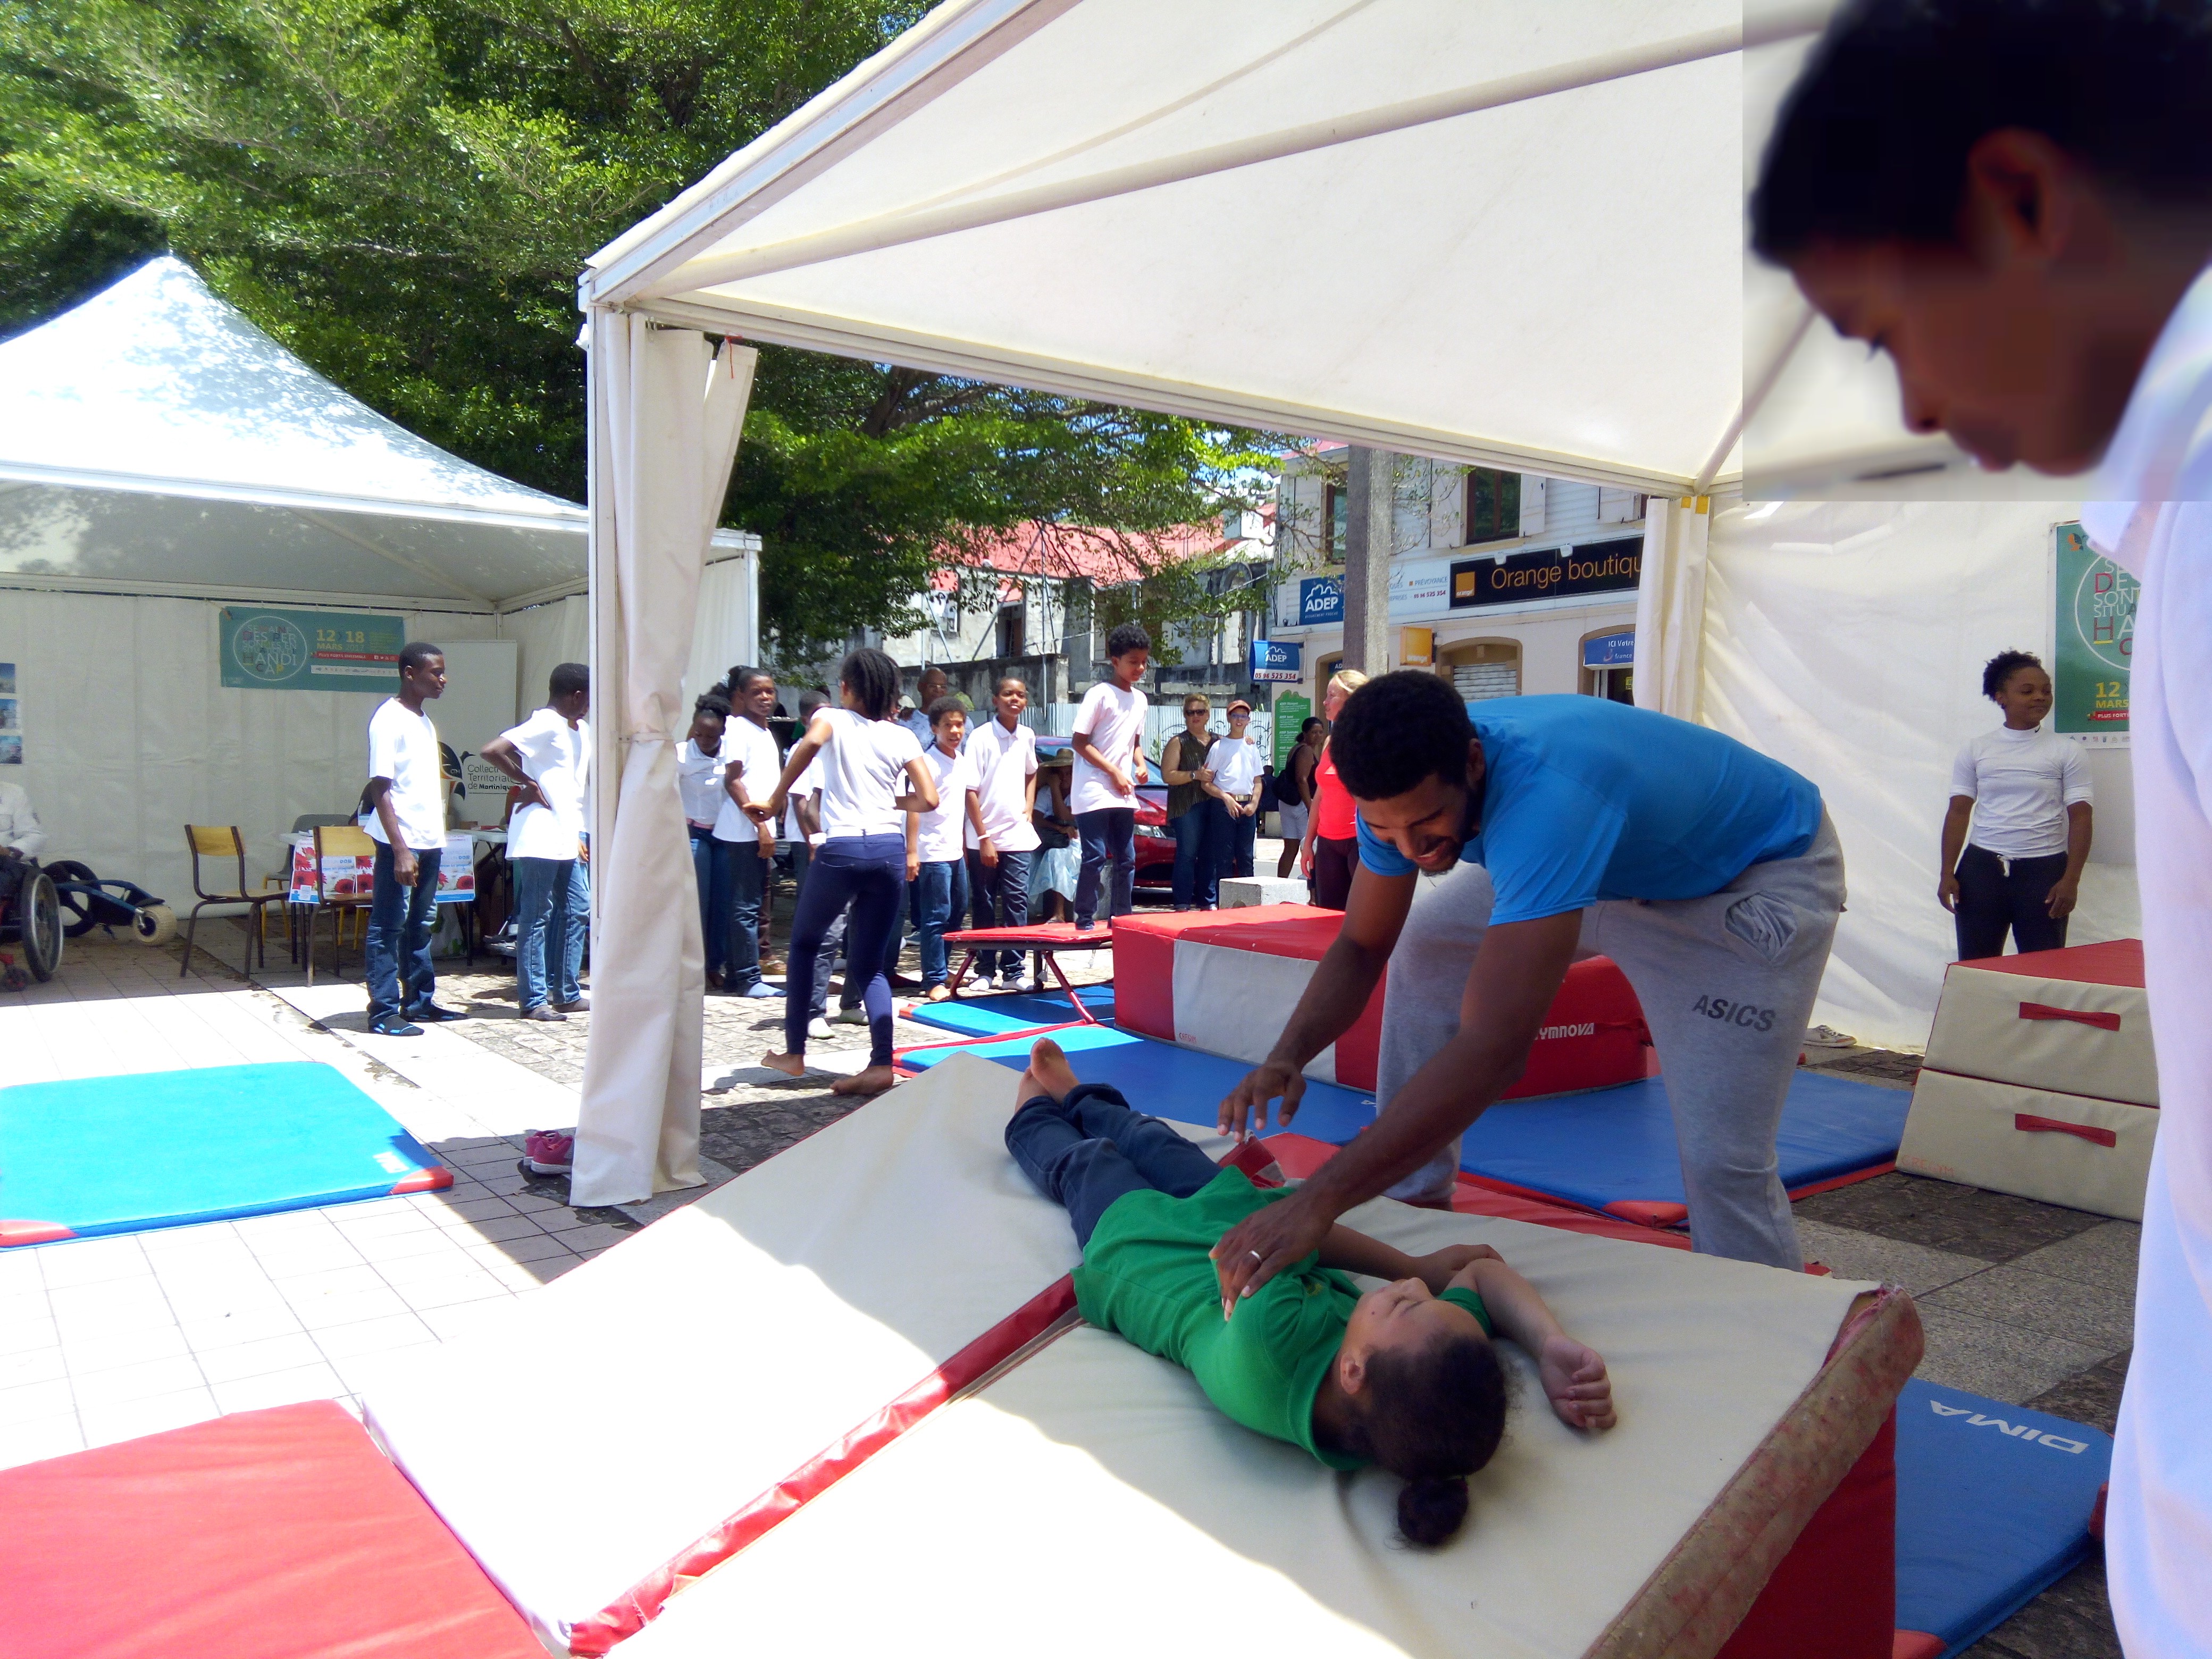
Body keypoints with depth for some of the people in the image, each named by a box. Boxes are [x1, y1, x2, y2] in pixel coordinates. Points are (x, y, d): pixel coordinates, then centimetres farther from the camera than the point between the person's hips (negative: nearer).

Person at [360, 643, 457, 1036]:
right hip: (401, 842, -8)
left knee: (420, 925, 14)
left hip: (429, 841, 8)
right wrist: (400, 850, -21)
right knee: (388, 928, -2)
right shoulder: (389, 720, -11)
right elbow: (380, 789, -16)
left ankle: (420, 1001, 22)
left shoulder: (425, 722, 15)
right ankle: (383, 1012, 3)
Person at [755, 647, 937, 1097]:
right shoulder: (902, 736, 13)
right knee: (869, 962, 11)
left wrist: (775, 800, -12)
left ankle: (794, 1052, 21)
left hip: (841, 847, -3)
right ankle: (881, 1063, -5)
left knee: (804, 942, 20)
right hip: (890, 848, 3)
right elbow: (929, 800, 3)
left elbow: (811, 742, -19)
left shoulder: (832, 719, 6)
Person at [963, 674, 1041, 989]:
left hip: (1018, 836, 4)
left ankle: (1013, 972, 3)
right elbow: (971, 792, -10)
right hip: (984, 839, -3)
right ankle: (985, 970, 14)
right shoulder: (981, 736, -9)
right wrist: (984, 839, -14)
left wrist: (1029, 810, 9)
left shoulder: (1027, 736, 6)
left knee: (1017, 903, -1)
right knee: (985, 907, 6)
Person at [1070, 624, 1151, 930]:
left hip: (1123, 795, 7)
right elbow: (1080, 743, -10)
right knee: (1096, 858, -8)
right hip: (1094, 792, -7)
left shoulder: (1140, 699, 13)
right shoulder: (1099, 695, -9)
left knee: (1126, 860, 9)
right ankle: (1085, 920, 2)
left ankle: (1122, 918, 18)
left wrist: (1141, 765, 3)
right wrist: (1114, 772, -13)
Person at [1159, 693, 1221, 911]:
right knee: (1187, 855, -8)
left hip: (1214, 804, 5)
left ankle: (1208, 902, 11)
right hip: (1186, 806, -5)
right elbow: (1167, 775, -6)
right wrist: (1195, 775, -15)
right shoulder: (1178, 742, 5)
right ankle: (1183, 905, -7)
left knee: (1211, 856, 4)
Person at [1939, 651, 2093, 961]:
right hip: (1982, 868, 1)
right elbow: (1958, 812, 6)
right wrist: (1947, 874, 0)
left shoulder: (2066, 752, 3)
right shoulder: (1976, 749, 6)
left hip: (2044, 869, -1)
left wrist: (2071, 880, -8)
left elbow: (2079, 818, 1)